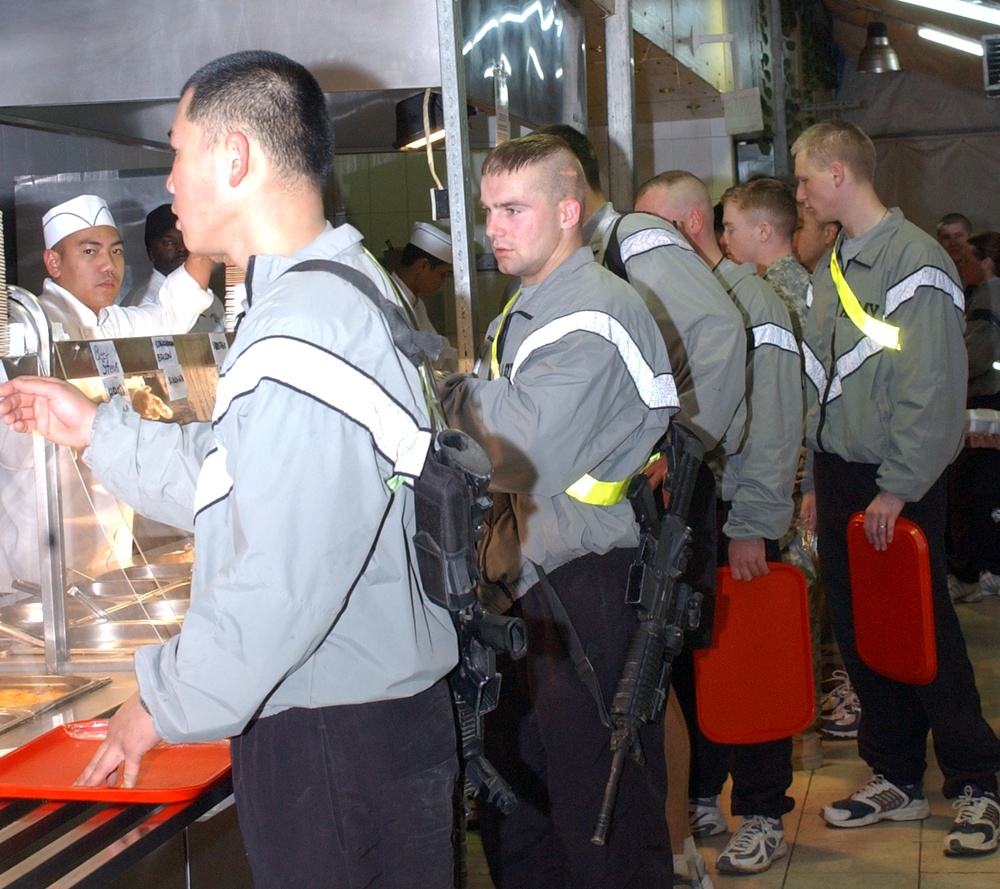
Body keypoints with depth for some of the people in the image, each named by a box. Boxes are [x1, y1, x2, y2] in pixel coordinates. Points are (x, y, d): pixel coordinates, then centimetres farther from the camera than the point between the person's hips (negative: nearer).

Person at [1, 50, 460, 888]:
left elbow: (289, 577, -27)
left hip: (344, 741, -10)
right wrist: (95, 428, 21)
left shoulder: (311, 327, -23)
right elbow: (236, 482, 20)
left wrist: (166, 702, -15)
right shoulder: (316, 295, 13)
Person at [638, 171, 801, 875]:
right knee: (688, 660, 11)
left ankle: (763, 816, 14)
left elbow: (774, 427, -14)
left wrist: (752, 527, -17)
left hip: (738, 523, -6)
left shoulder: (752, 302, -9)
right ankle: (702, 797, 26)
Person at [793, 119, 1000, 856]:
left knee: (924, 630, 0)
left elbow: (933, 389, -17)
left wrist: (898, 489, -17)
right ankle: (897, 778, 23)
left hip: (898, 485, -7)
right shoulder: (834, 265, 11)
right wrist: (820, 479, 10)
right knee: (858, 629, 11)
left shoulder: (914, 261, -13)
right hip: (839, 475, 8)